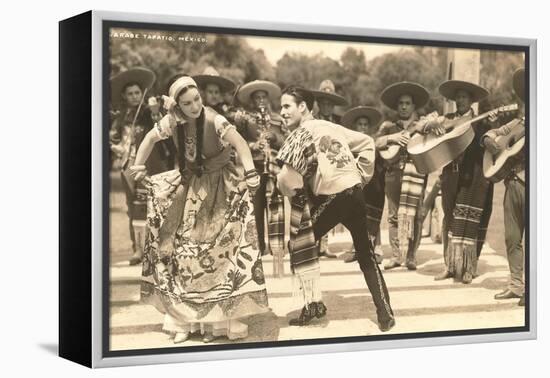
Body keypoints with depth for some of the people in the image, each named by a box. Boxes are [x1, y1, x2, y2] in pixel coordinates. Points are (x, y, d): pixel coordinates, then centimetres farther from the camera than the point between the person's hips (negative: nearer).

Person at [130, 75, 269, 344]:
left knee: (218, 248, -9)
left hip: (219, 186, -4)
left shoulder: (214, 120, -22)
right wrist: (138, 166, 7)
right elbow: (150, 138, 9)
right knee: (182, 249, 5)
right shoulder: (171, 122, -9)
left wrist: (251, 175, -45)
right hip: (189, 186, 4)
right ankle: (184, 316, 15)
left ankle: (216, 317, -1)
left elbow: (241, 144, -32)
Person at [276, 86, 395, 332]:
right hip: (355, 192, 7)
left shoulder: (300, 135, -7)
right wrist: (362, 176, 21)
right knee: (365, 254, 16)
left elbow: (287, 181, -17)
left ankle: (313, 304, 10)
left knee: (300, 244, 11)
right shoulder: (330, 126, 14)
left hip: (332, 198, -7)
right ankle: (385, 314, 14)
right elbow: (366, 143, 22)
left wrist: (295, 193, 3)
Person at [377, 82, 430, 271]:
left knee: (413, 214, -9)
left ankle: (410, 256, -4)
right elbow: (376, 143, 5)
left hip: (414, 169, -2)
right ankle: (396, 255, 11)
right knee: (394, 214, 4)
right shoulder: (388, 126, 17)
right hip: (393, 172, 2)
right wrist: (392, 137, -10)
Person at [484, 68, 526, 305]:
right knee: (512, 237, 9)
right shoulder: (518, 124, 15)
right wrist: (489, 140, 1)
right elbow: (493, 133, 23)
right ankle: (516, 284, 17)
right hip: (513, 183, 6)